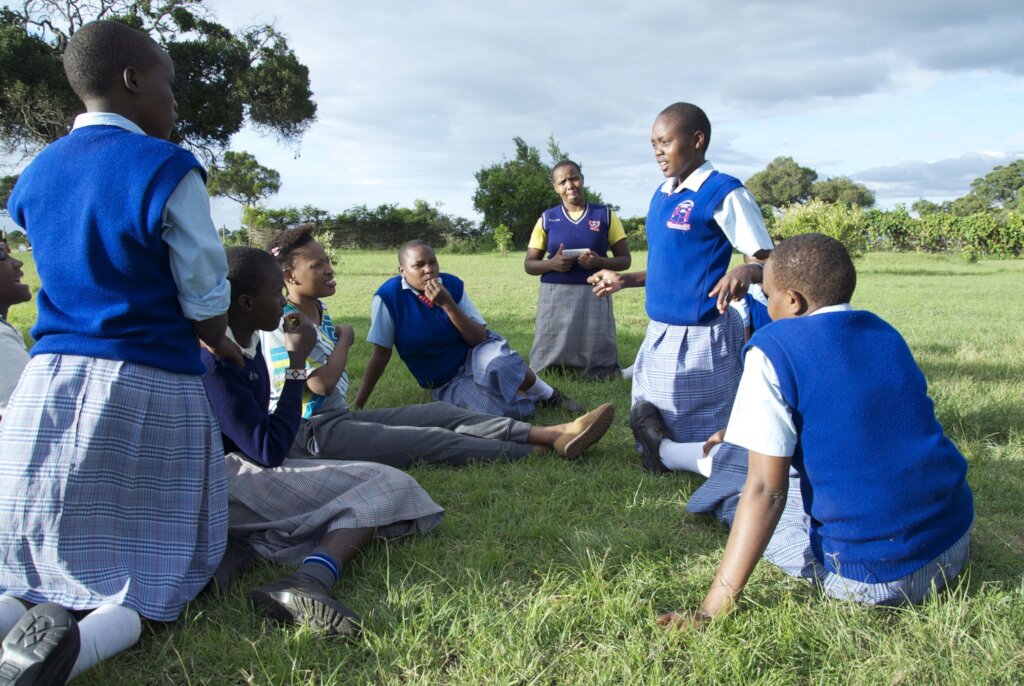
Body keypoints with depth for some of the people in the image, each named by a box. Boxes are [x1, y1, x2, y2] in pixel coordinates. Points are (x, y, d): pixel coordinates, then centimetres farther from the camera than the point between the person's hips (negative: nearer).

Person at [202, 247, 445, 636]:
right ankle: (308, 581, -40)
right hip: (226, 479, -10)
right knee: (388, 487, -14)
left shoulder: (248, 345, 7)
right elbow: (268, 451, -21)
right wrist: (297, 363, -17)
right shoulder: (215, 362, -21)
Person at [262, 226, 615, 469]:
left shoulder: (318, 309, 14)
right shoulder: (283, 324, -14)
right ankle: (538, 451, -17)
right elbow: (322, 383, -21)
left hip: (338, 416, 9)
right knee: (429, 441, -18)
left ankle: (554, 433, -17)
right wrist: (344, 339, -6)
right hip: (311, 433, -9)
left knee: (440, 414, -8)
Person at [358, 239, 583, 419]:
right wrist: (357, 405, -12)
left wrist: (448, 305, -27)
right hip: (446, 384, -1)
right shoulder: (389, 297, -16)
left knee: (498, 366, -38)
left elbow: (480, 338, -14)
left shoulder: (452, 285, -11)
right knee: (508, 410, -29)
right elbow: (381, 354, -9)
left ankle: (552, 396, -7)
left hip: (476, 353, 1)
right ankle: (529, 394, 9)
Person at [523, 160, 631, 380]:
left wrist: (599, 261, -15)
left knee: (598, 370, 1)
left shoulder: (605, 215, 3)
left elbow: (625, 260, 4)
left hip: (594, 296, -1)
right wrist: (551, 264, -14)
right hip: (554, 298, 1)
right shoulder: (547, 219, 5)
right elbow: (529, 264, 7)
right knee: (548, 365, 5)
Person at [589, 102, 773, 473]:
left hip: (699, 337, -8)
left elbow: (769, 261, -17)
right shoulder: (662, 195, 11)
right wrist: (624, 280, 18)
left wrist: (746, 271, -38)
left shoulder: (724, 193, -14)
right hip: (658, 333, 8)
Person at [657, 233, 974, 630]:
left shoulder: (773, 349, -13)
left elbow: (766, 489, -18)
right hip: (956, 545, 6)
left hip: (871, 577, -5)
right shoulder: (885, 333, 8)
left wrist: (713, 608, -15)